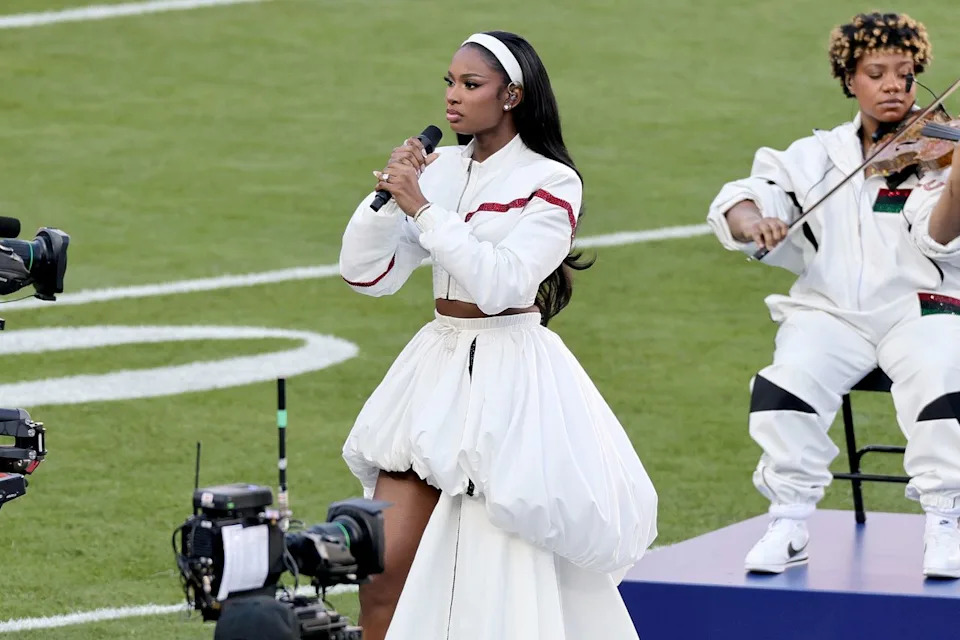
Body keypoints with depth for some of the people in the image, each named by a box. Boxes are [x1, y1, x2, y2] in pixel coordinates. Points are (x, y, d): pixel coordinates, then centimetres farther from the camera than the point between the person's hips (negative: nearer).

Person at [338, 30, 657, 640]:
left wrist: (422, 208, -18)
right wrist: (388, 194, -8)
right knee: (382, 576, 0)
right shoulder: (439, 169, 9)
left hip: (509, 381, -6)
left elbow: (499, 284, -20)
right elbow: (366, 272, 6)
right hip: (436, 368, 6)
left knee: (501, 588, 0)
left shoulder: (550, 183, -7)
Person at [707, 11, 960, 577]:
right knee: (790, 379, -27)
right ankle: (790, 523, -14)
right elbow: (735, 201, 7)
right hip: (832, 312, 2)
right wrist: (751, 221, -18)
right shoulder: (816, 157, 12)